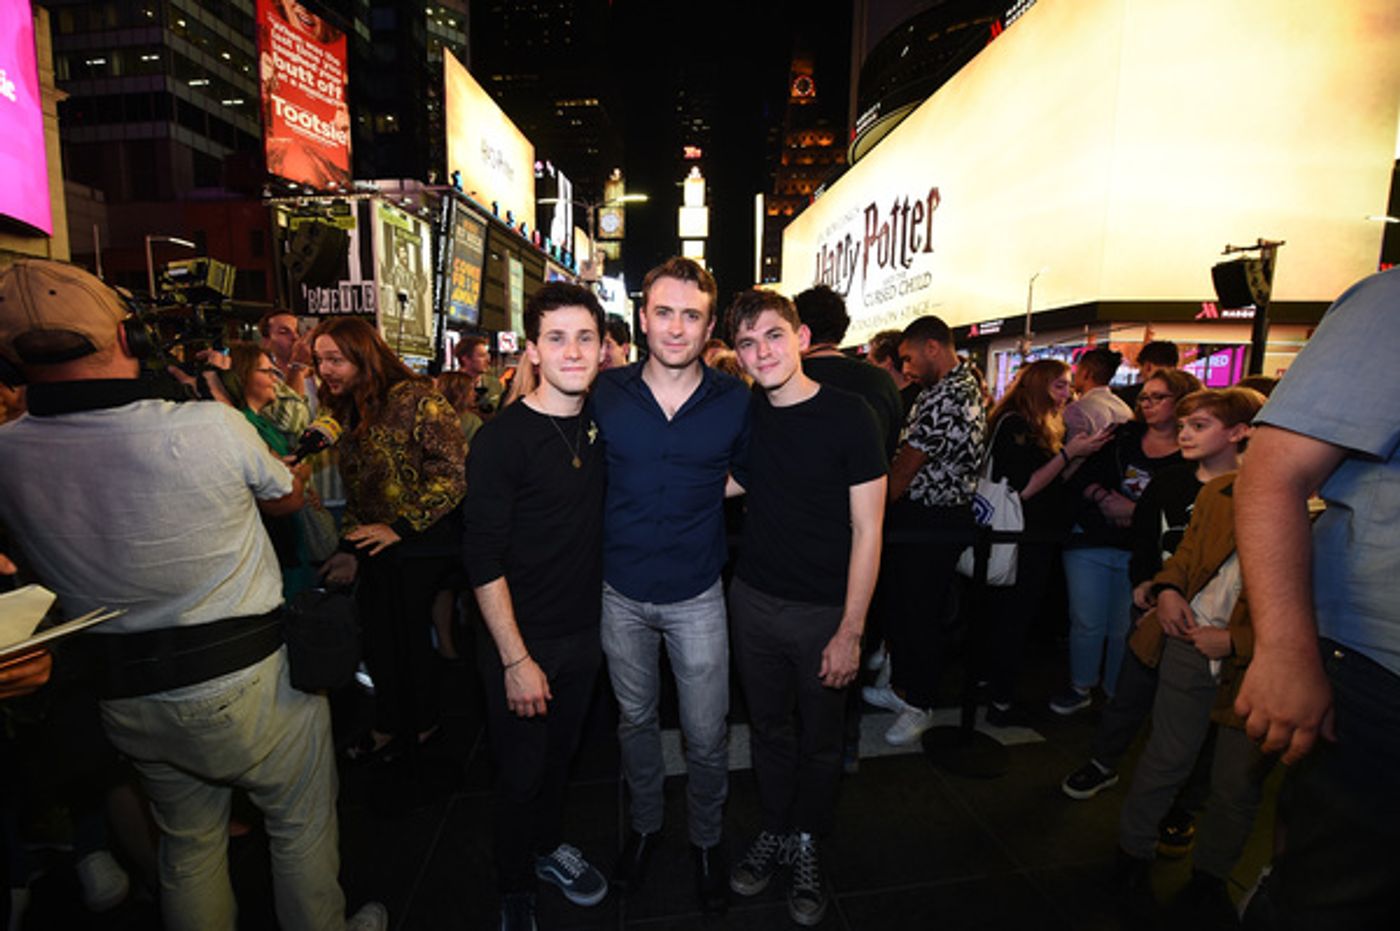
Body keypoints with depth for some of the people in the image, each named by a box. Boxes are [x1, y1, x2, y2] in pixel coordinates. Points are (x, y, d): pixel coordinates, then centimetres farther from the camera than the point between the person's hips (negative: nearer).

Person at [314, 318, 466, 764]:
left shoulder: (416, 399, -16)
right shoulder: (351, 411, 11)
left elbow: (454, 474, -23)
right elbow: (356, 490, 18)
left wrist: (401, 527, -19)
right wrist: (350, 549, 12)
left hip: (421, 547, -7)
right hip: (379, 548, 7)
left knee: (403, 637, 6)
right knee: (377, 638, 12)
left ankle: (418, 724, 31)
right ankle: (391, 724, 34)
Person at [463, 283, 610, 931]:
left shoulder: (598, 425, 0)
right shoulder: (502, 440, -18)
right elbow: (484, 561, -18)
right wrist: (516, 660, -18)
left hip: (584, 633, 5)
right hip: (522, 641, -5)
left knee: (560, 755, 24)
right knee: (521, 773, 14)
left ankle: (548, 847, 50)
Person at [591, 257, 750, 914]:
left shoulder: (735, 401, -8)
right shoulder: (605, 394, -7)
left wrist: (701, 492, -2)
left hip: (697, 596, -1)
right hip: (622, 593, 2)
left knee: (706, 734, 12)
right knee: (635, 718, 21)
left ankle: (707, 838, 41)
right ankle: (644, 826, 47)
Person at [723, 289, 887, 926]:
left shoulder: (848, 415, -14)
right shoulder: (745, 412, 0)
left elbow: (867, 530, -13)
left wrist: (849, 631, -14)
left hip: (823, 609, -3)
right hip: (753, 599, 4)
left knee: (820, 739, 16)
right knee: (768, 726, 20)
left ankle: (807, 843, 40)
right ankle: (775, 829, 43)